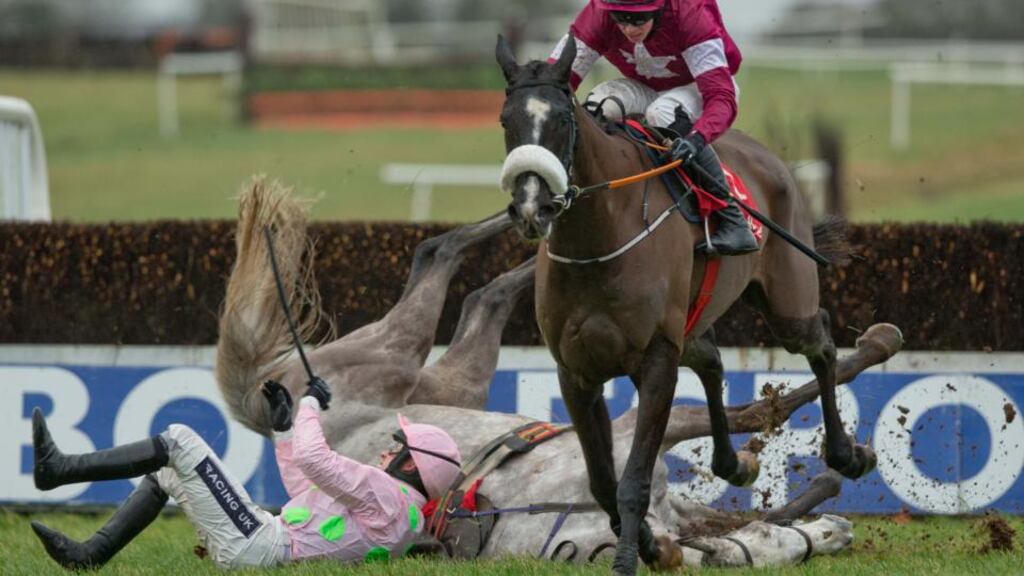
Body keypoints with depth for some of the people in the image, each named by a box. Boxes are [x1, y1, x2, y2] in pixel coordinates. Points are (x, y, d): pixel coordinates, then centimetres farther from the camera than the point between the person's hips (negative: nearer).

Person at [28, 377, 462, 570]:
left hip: (258, 548, -11)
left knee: (179, 441, -10)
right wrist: (284, 419, 27)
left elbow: (312, 459, -23)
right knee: (163, 473, 19)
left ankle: (58, 470, -6)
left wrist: (311, 405, -5)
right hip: (265, 542, 11)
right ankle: (92, 554, 12)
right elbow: (302, 486, 28)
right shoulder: (390, 508, 19)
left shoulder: (390, 496, -13)